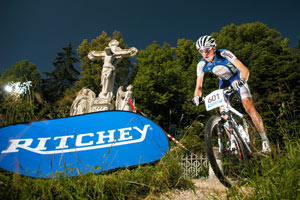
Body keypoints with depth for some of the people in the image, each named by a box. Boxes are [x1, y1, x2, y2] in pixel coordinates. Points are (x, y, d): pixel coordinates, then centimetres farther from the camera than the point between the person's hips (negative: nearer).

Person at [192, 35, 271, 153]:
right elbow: (198, 86, -16)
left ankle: (264, 139, -1)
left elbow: (245, 70, -35)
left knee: (249, 108, -16)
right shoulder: (202, 65, -20)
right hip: (224, 82, 4)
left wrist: (241, 80, -55)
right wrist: (197, 97, -36)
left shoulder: (224, 54, -31)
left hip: (237, 78, -4)